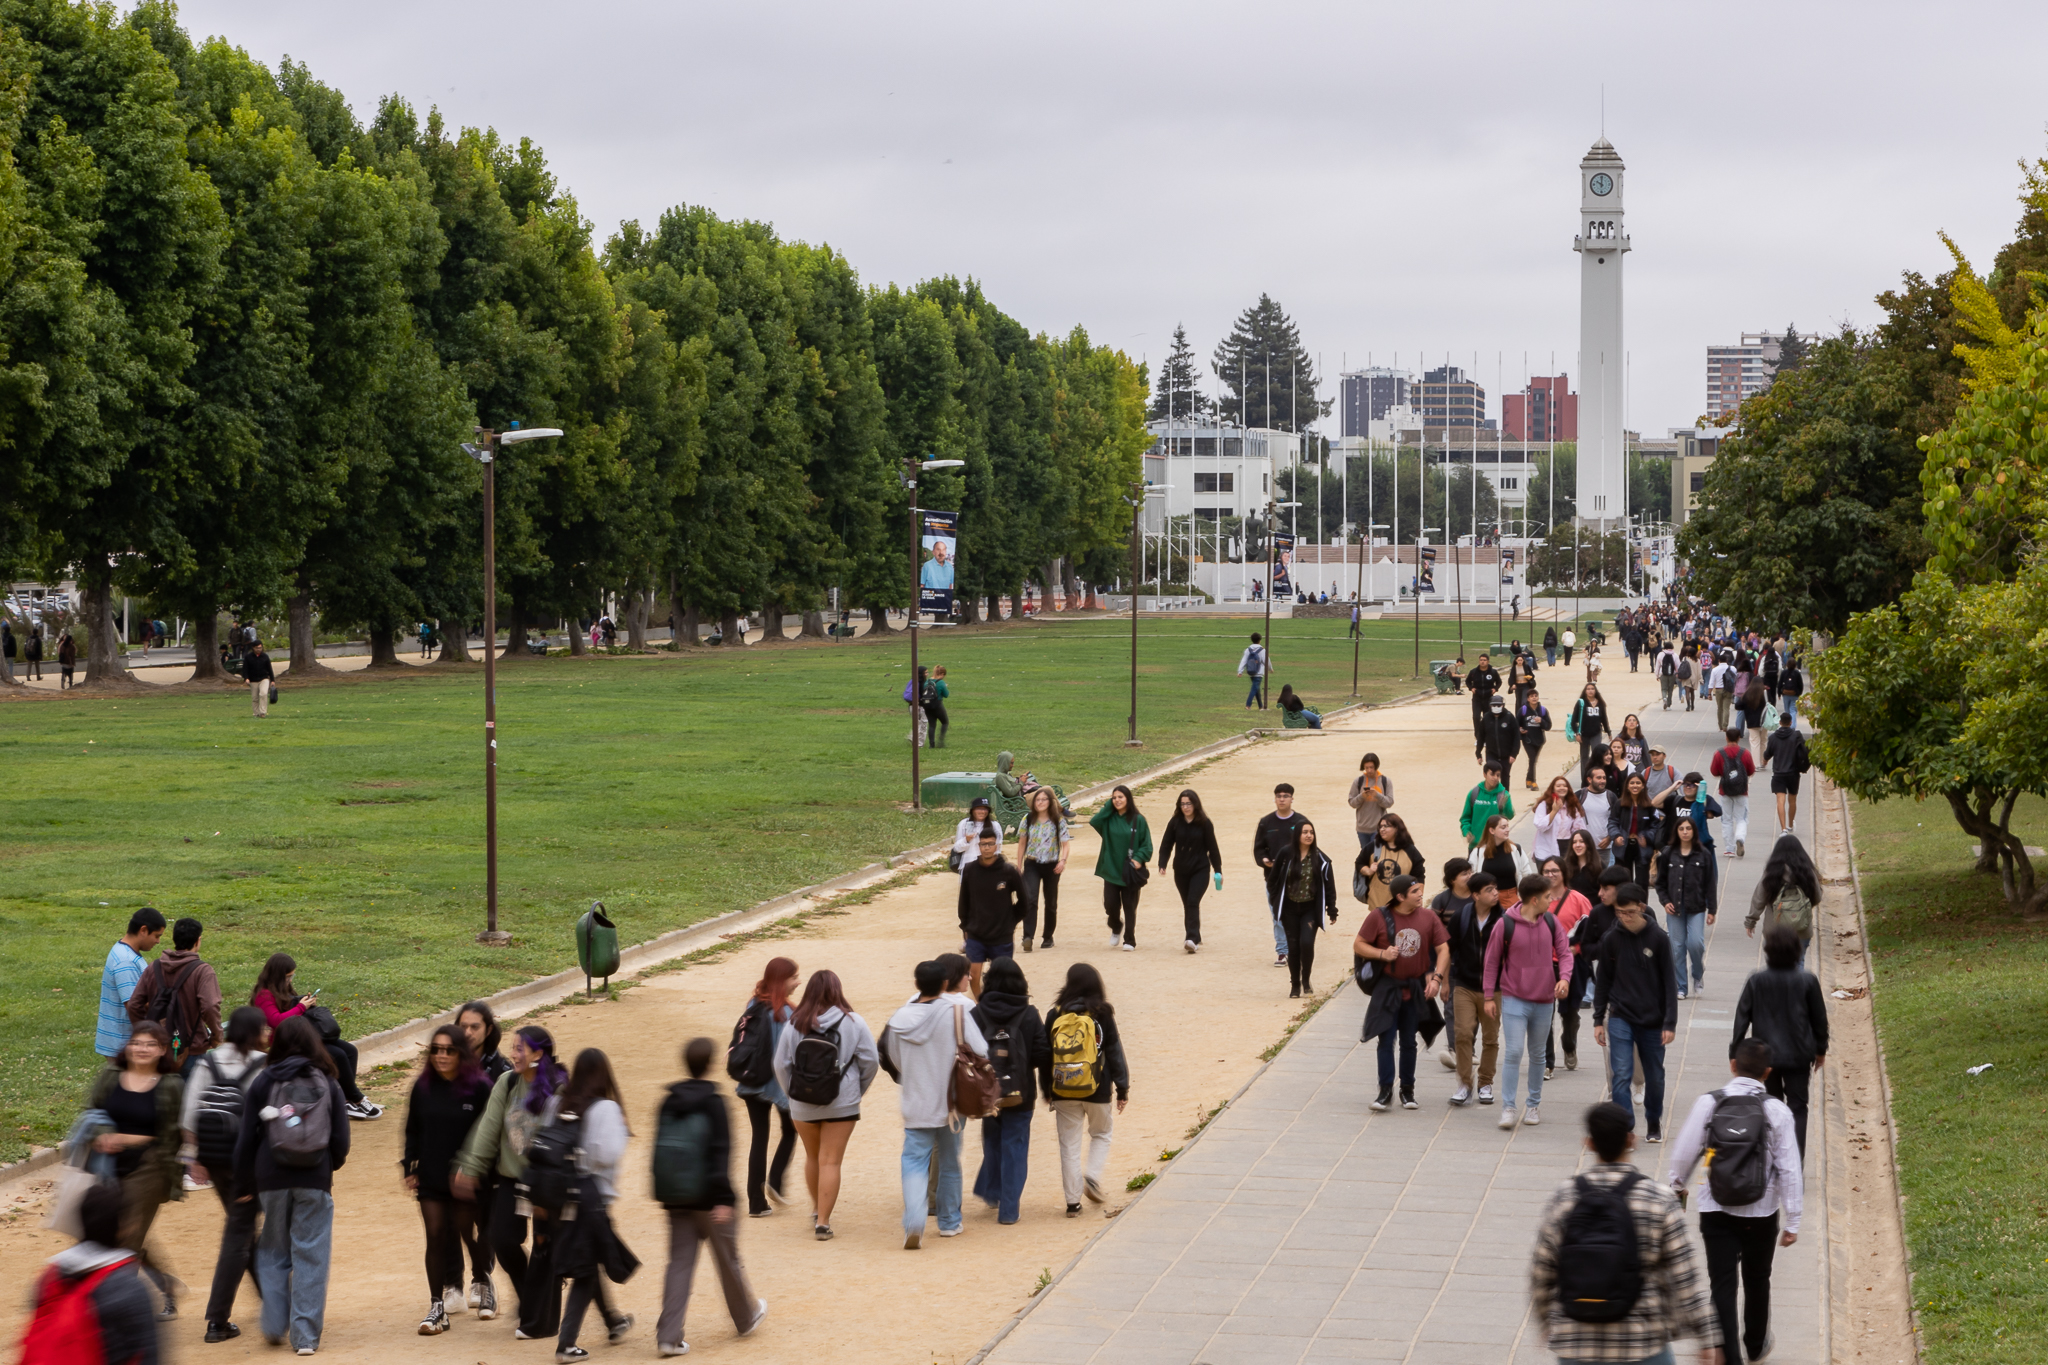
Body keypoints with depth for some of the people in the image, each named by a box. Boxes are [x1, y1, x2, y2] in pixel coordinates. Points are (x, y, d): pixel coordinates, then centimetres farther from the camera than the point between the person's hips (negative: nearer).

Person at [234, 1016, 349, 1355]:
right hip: (315, 1181, 0)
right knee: (310, 1257, 3)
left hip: (271, 1179, 0)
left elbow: (247, 1138, 0)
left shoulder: (263, 1082, -1)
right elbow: (341, 1139, 2)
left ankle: (275, 1326, 12)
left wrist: (244, 1184, 11)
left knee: (273, 1253, 16)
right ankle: (306, 1336, 1)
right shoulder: (328, 1084, 0)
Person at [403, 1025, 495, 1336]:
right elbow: (412, 1131, 9)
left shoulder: (479, 1087, -9)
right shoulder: (423, 1088, 1)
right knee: (436, 1238, 1)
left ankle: (481, 1277, 40)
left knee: (468, 1234, 11)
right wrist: (409, 1168, 4)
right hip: (430, 1178, 2)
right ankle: (437, 1307, 5)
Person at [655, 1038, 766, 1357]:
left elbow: (659, 1150, 9)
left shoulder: (669, 1103, 4)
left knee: (679, 1263, 6)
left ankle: (668, 1335, -3)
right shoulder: (713, 1103, -13)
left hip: (677, 1199, 5)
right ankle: (747, 1317, 32)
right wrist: (723, 1198, -17)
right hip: (708, 1199, -4)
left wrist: (663, 1196, 16)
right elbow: (721, 1153, -18)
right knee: (728, 1261, 13)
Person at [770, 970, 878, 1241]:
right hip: (842, 1104, -2)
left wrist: (792, 1093, 15)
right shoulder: (853, 1023, -7)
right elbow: (871, 1061, -3)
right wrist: (858, 1090, 12)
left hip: (803, 1106, 2)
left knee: (812, 1157, 21)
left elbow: (780, 1065, 1)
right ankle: (823, 1222, -2)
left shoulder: (795, 1025, -4)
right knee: (831, 1161, 1)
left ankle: (817, 1210, 34)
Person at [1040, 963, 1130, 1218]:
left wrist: (1047, 1091, 16)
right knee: (1102, 1134, 21)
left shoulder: (1055, 1016, -1)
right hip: (1097, 1091, -1)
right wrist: (1122, 1088, 4)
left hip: (1064, 1093, 1)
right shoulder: (1102, 1015, -6)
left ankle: (1073, 1201, 7)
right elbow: (1114, 1052, -3)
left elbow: (1045, 1055, 6)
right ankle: (1092, 1177, 0)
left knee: (1069, 1144, 8)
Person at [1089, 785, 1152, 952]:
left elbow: (1147, 845, -1)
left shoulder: (1138, 820, -1)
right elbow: (1094, 821, -16)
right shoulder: (1108, 818, 4)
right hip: (1111, 869, 2)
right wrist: (1108, 805, -10)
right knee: (1110, 905, -1)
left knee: (1129, 907, 2)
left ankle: (1129, 941, 9)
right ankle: (1116, 928, 29)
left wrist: (1139, 858, -16)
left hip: (1129, 872, -2)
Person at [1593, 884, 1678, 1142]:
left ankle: (1653, 1123, 33)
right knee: (1622, 1075, -12)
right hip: (1620, 1019, 0)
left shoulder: (1659, 938, -6)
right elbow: (1602, 981, 6)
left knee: (1654, 1077, 12)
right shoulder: (1611, 939, -3)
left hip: (1652, 1021, 0)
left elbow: (1669, 983, -4)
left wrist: (1670, 1023, -8)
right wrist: (1598, 1020, 5)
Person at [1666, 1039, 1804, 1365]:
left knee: (1722, 1285, 4)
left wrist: (1676, 1185, 18)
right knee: (1756, 1280, 22)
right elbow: (1789, 1169, -10)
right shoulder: (1776, 1110, -11)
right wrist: (1793, 1221, -1)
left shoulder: (1708, 1103, -10)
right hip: (1761, 1213, 1)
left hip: (1716, 1212, -1)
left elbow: (1684, 1153, -4)